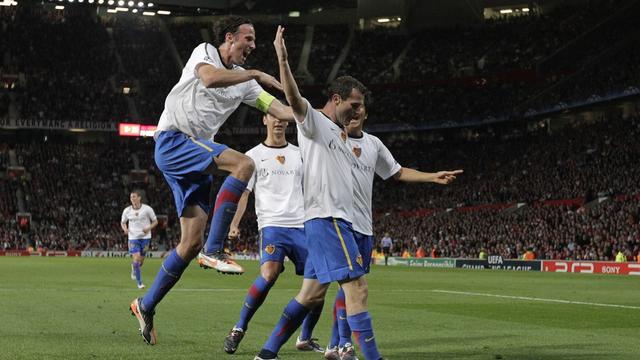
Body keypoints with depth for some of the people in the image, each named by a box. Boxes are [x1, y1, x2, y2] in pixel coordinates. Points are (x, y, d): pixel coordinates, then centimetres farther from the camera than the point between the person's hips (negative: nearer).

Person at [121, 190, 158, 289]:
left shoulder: (147, 209, -6)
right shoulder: (127, 210, 0)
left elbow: (155, 221, 2)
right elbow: (123, 222, 14)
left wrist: (149, 228, -17)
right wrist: (125, 229, -8)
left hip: (145, 237, 0)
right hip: (133, 237, 0)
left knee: (141, 260, 6)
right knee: (136, 258, -13)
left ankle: (134, 270, 42)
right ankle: (139, 282, -3)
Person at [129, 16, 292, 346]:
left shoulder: (243, 79, 18)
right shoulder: (204, 53, -1)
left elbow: (277, 108, 15)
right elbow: (209, 77, -25)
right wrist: (254, 74, -18)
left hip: (196, 152, 8)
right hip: (172, 141, -8)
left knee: (192, 242, 2)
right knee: (243, 164, -29)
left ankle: (146, 305, 15)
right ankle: (214, 251, -30)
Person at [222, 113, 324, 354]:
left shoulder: (299, 154, 17)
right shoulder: (254, 156, 8)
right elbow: (243, 194, 2)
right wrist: (234, 224, -12)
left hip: (301, 226, 4)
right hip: (272, 225, -4)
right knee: (269, 274, -27)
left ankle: (305, 339, 14)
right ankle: (238, 330, -12)